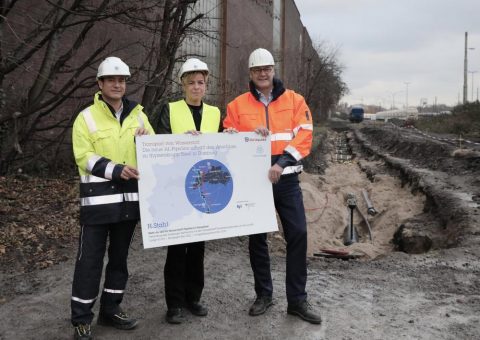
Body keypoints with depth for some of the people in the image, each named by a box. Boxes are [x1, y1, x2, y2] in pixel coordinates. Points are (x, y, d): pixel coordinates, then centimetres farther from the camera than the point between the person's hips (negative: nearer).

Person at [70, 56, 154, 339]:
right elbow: (84, 157, -11)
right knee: (90, 258, 0)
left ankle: (111, 310, 28)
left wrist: (147, 139, -11)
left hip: (130, 196, 5)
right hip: (99, 197, -4)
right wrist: (117, 170, -24)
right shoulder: (87, 117, -3)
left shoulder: (137, 114, 10)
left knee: (120, 256, 14)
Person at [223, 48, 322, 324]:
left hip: (286, 178, 0)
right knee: (257, 238, 8)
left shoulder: (294, 100, 4)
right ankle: (264, 295, 24)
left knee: (298, 234, -4)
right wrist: (251, 135, -16)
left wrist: (282, 162, -19)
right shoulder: (238, 104, 6)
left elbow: (304, 135, -6)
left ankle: (297, 299, 9)